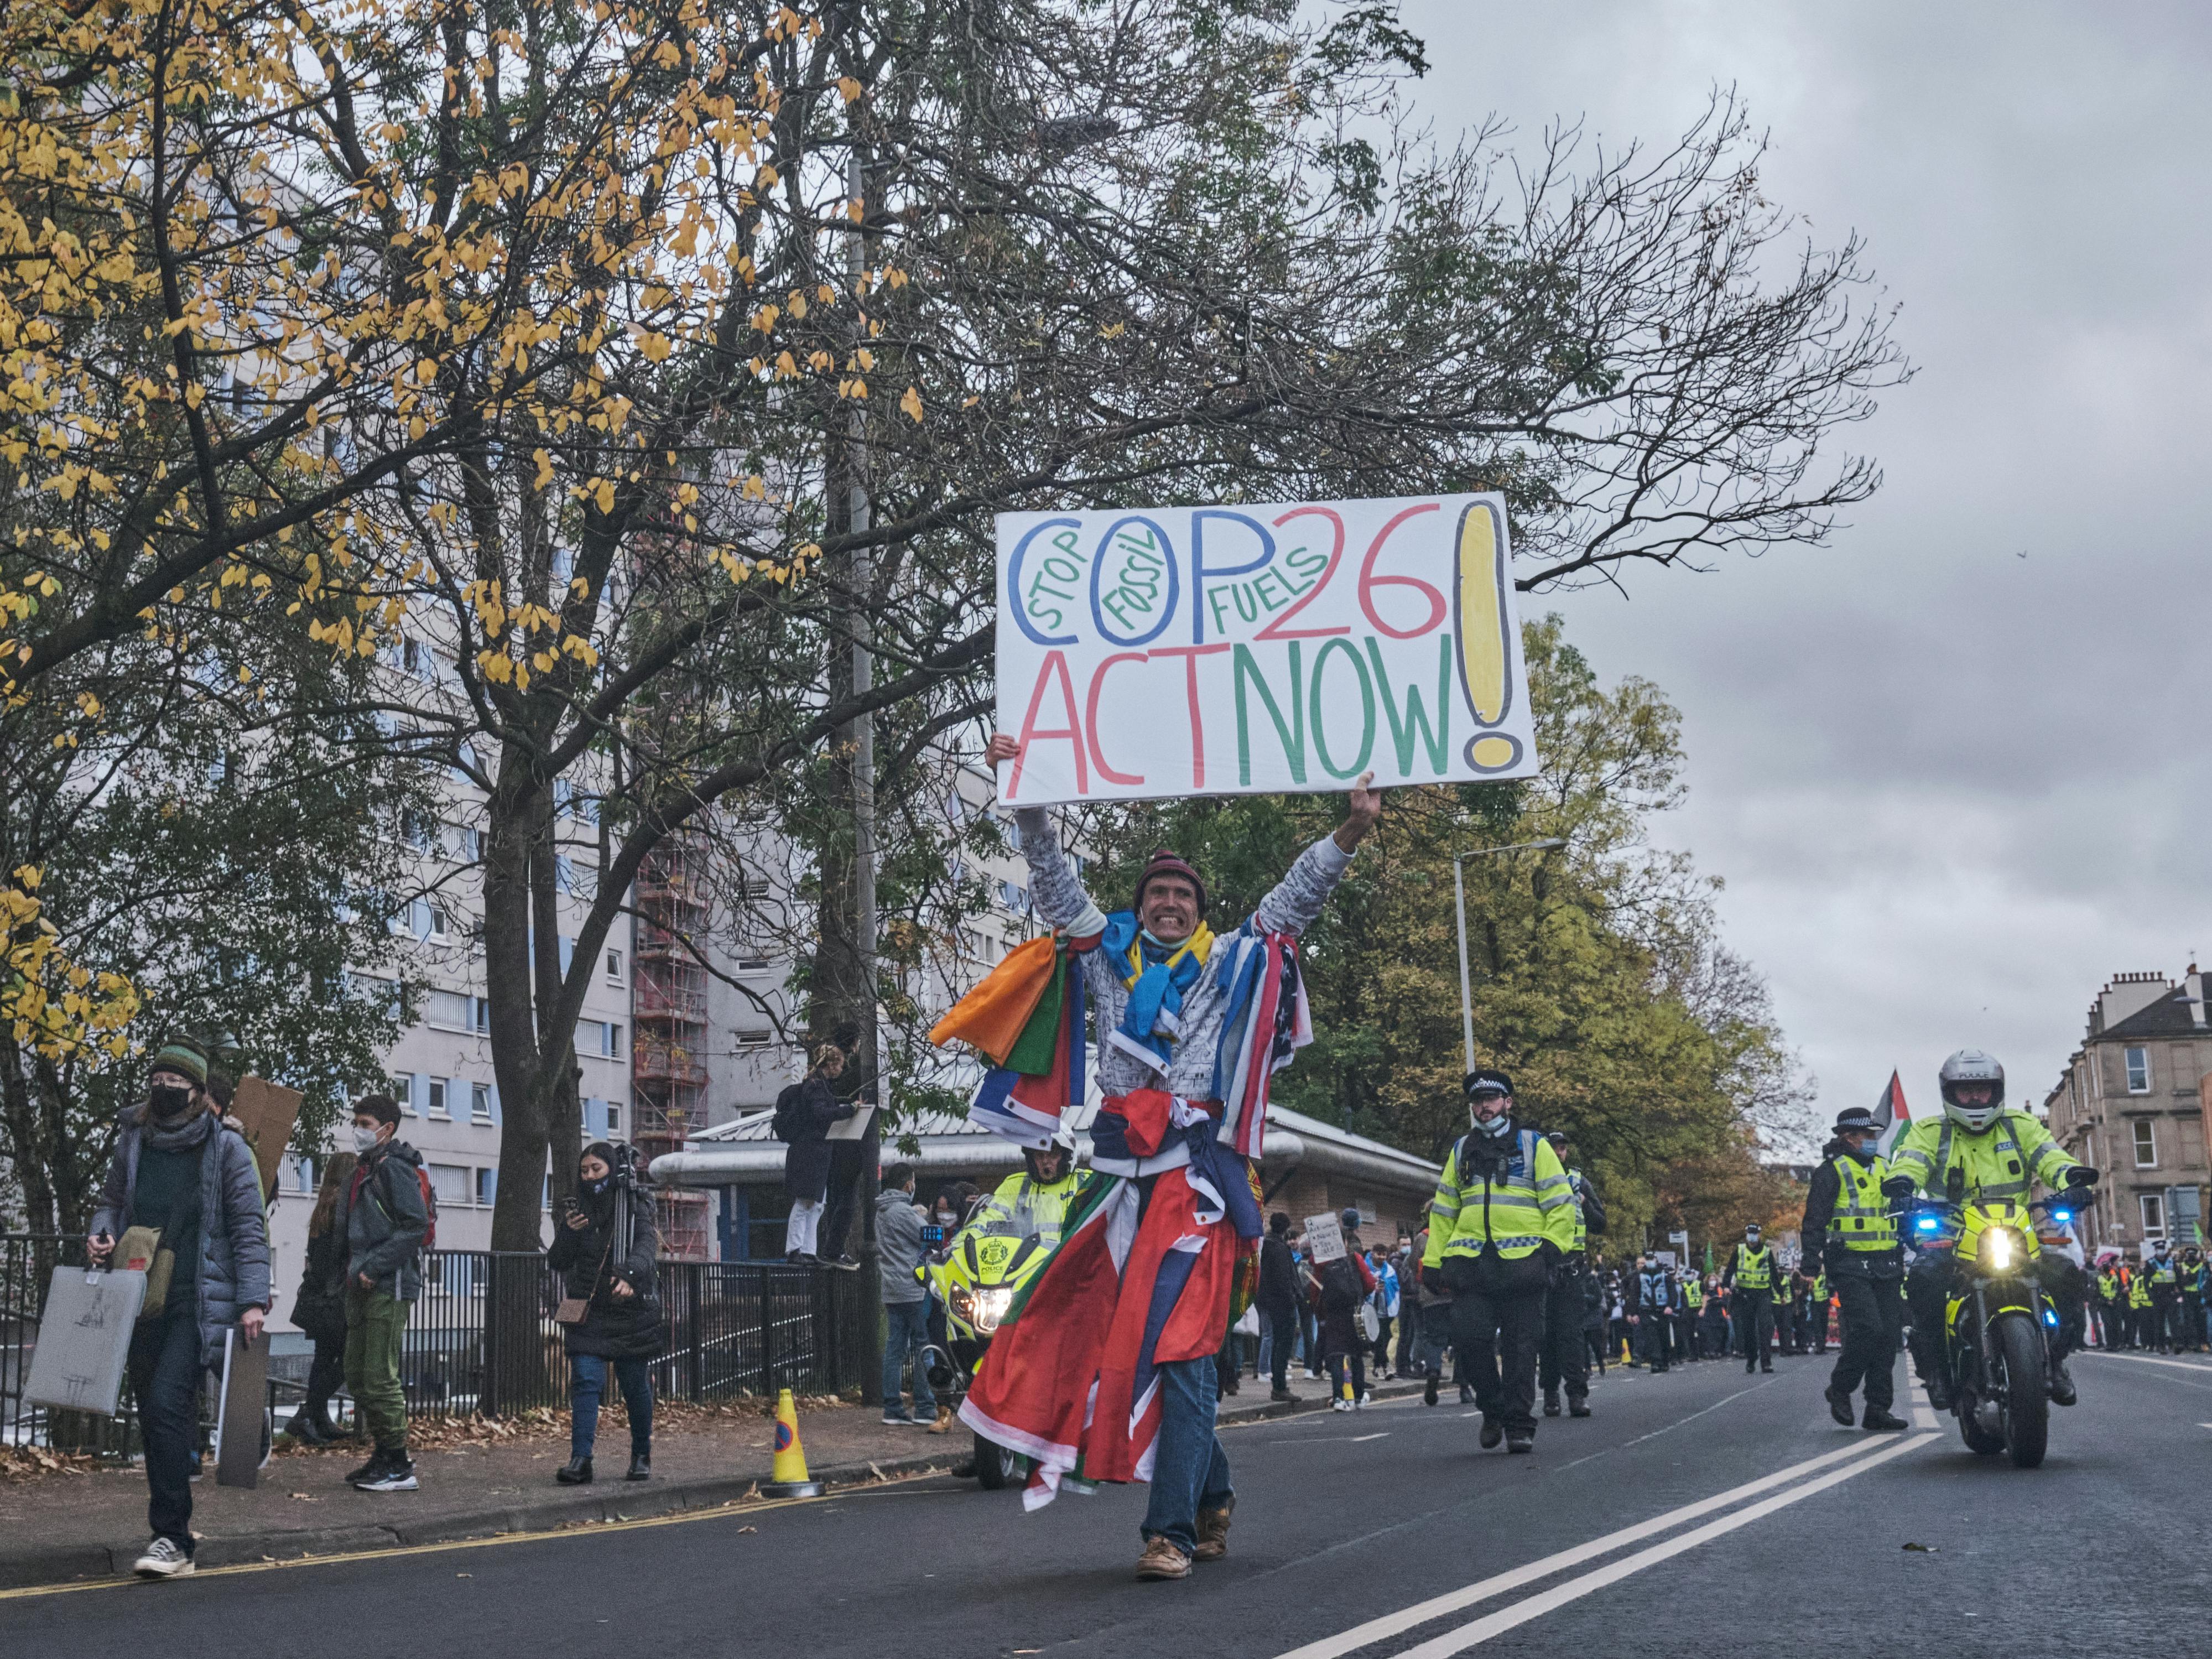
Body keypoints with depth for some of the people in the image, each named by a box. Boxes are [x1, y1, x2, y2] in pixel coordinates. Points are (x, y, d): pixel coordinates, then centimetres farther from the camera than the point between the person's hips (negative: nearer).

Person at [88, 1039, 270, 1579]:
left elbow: (248, 1228, -4)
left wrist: (253, 1300, -11)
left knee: (166, 1404, -18)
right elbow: (111, 1200, 23)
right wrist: (101, 1233, -1)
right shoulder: (133, 1143, 9)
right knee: (152, 1414, 10)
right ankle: (174, 1524, 23)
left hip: (198, 1302, -5)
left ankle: (171, 1539, -15)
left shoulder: (226, 1148, -2)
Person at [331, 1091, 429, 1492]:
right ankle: (384, 1455, 22)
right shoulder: (362, 1170, 18)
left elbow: (416, 1226, -19)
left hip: (389, 1286, -10)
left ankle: (400, 1468, -3)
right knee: (357, 1377, 12)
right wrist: (353, 1271, 13)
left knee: (379, 1379, -10)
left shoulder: (395, 1168, -11)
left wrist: (373, 1267, -20)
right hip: (362, 1286, 10)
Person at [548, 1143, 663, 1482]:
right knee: (585, 1381, -13)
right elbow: (556, 1262, 6)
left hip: (631, 1310, -2)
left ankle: (642, 1456, 23)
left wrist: (629, 1274, -36)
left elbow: (647, 1245, -16)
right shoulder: (575, 1209, 10)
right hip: (587, 1313, 2)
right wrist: (568, 1233, -13)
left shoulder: (635, 1206, 1)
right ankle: (580, 1460, -19)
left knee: (636, 1387, 5)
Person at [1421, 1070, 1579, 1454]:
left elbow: (1561, 1202, 3)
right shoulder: (1461, 1151, 18)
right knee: (1470, 1336, -10)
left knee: (1520, 1347, -1)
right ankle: (1493, 1408, 11)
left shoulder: (1534, 1145, 8)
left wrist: (1552, 1246, -10)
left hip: (1522, 1262, -3)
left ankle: (1519, 1425, 7)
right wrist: (1432, 1260, 12)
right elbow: (1443, 1210, 20)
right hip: (1471, 1261, 3)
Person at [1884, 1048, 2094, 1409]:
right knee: (1924, 1277, -33)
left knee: (2064, 1273, -22)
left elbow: (2047, 1153, -4)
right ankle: (1934, 1365, -16)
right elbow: (1911, 1159, -11)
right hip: (1950, 1239, -2)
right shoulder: (1930, 1132, 8)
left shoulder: (2019, 1126, 13)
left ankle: (2053, 1359, -1)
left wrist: (2070, 1176, -29)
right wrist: (1901, 1180, -36)